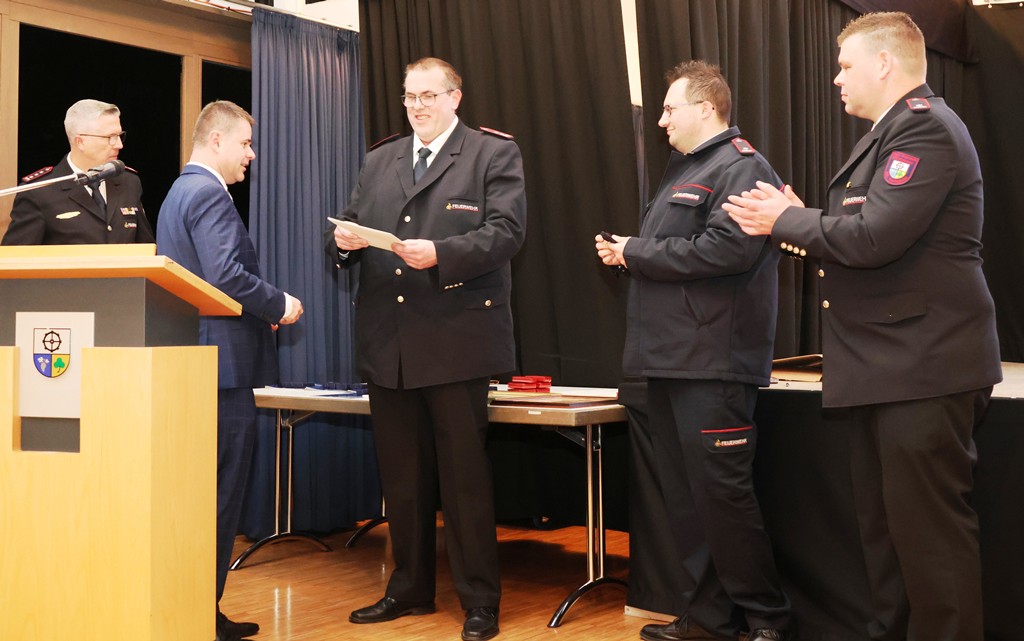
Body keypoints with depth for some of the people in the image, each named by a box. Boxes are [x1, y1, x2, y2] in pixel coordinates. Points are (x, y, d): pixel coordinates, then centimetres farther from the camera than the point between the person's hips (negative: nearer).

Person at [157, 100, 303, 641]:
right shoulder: (209, 194, -12)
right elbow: (227, 276, -24)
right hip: (224, 366, -11)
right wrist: (280, 305, -10)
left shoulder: (179, 192, 20)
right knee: (222, 495, -4)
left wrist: (266, 306, 16)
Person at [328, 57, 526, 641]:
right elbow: (353, 230, 17)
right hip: (389, 344, 6)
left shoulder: (495, 153, 1)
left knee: (464, 475, 0)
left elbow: (506, 231, -11)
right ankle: (410, 589, 28)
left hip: (456, 338, -5)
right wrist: (345, 240, -7)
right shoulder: (379, 161, 18)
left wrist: (441, 253, -24)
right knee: (402, 476, 14)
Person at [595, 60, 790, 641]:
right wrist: (628, 252, 5)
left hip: (712, 365, -9)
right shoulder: (687, 170, 23)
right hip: (670, 359, 10)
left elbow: (728, 248, -23)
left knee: (721, 495, -5)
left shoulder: (740, 168, -8)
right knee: (685, 495, 10)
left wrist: (637, 253, -13)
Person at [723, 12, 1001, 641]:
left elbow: (873, 237, -24)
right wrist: (802, 222, 2)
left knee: (928, 533, -4)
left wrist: (786, 220, -10)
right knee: (885, 526, 16)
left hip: (922, 369, -10)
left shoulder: (925, 127, -14)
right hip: (884, 368, 10)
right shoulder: (893, 131, 19)